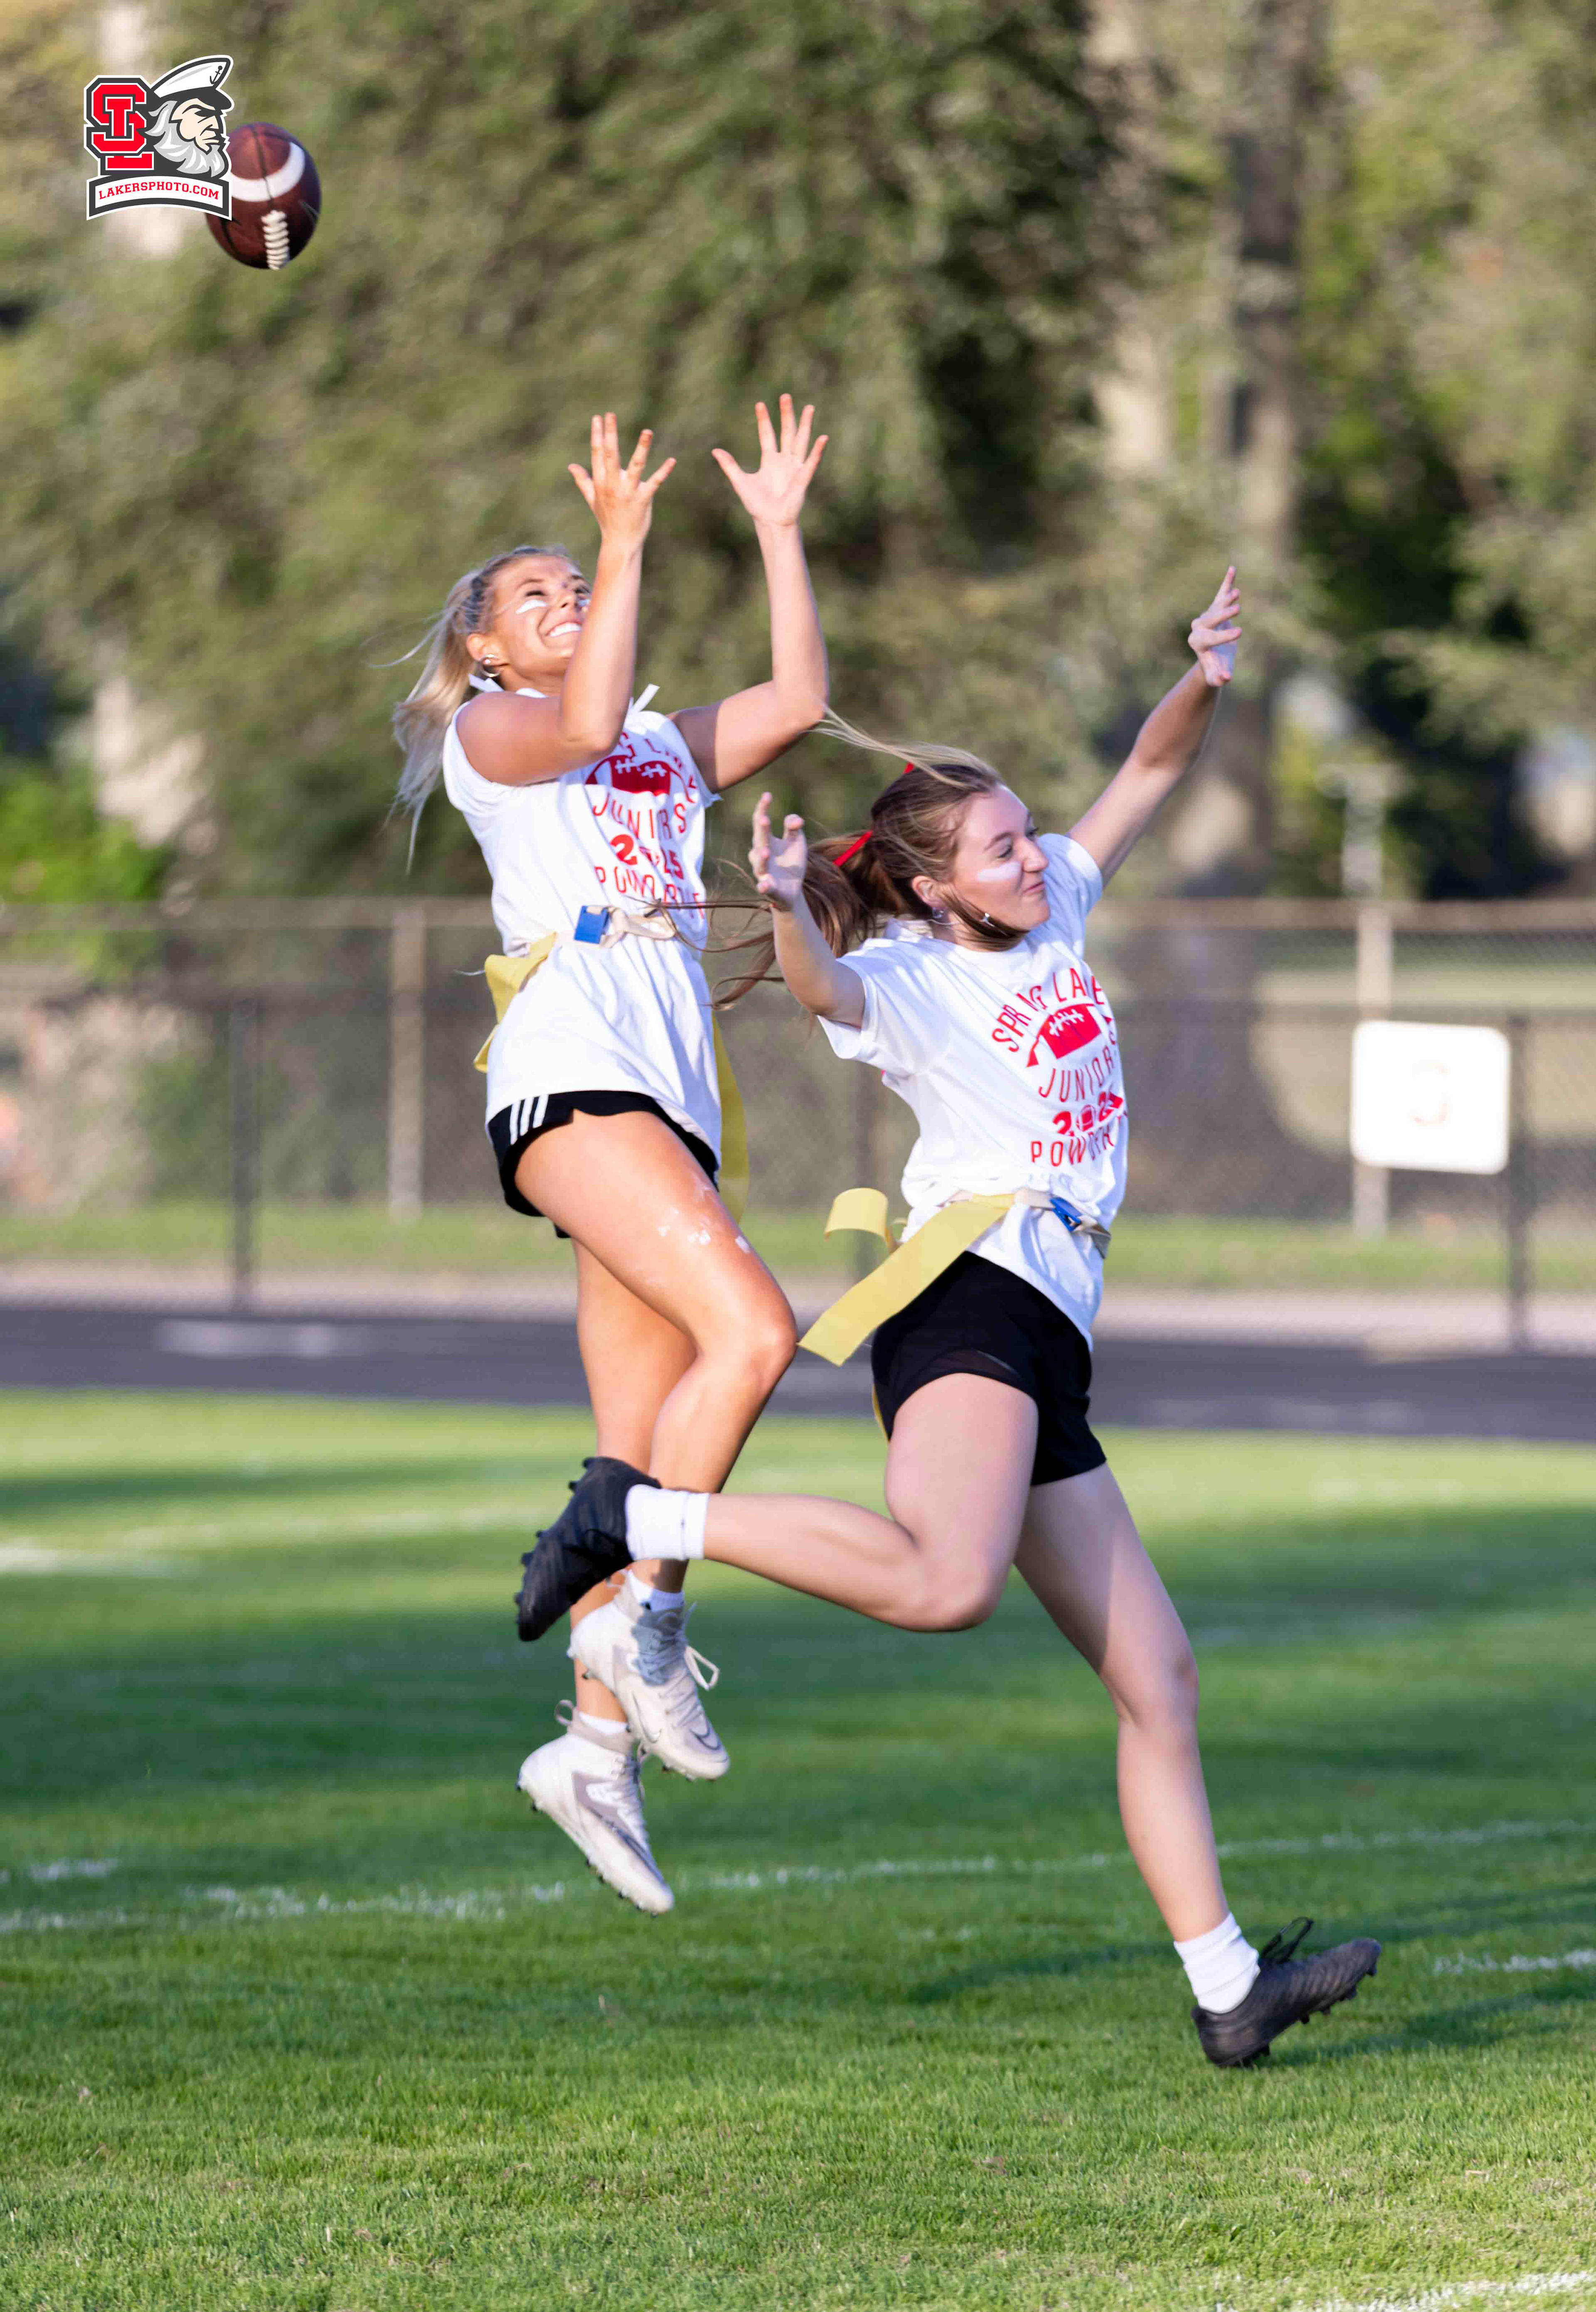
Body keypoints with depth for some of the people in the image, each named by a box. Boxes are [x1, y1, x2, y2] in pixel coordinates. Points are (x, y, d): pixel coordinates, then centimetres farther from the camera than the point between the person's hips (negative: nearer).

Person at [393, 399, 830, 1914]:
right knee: (748, 1331, -25)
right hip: (569, 1073, -7)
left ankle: (596, 1738, 4)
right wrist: (625, 542, -15)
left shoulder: (670, 752, 29)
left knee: (645, 1454, 2)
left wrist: (780, 530, 13)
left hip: (671, 1098, 7)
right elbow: (585, 722, -13)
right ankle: (644, 1615, -18)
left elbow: (798, 702, 14)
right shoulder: (487, 733, 9)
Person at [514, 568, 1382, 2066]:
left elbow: (1148, 772, 23)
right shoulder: (906, 978, -2)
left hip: (1049, 1349, 8)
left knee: (1158, 1675, 6)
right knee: (950, 1580, -35)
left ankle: (1226, 1985, 8)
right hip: (969, 1293, -8)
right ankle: (643, 1517, -22)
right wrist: (787, 917, -47)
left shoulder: (1054, 917, 19)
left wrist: (1202, 681, 3)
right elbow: (830, 992, -26)